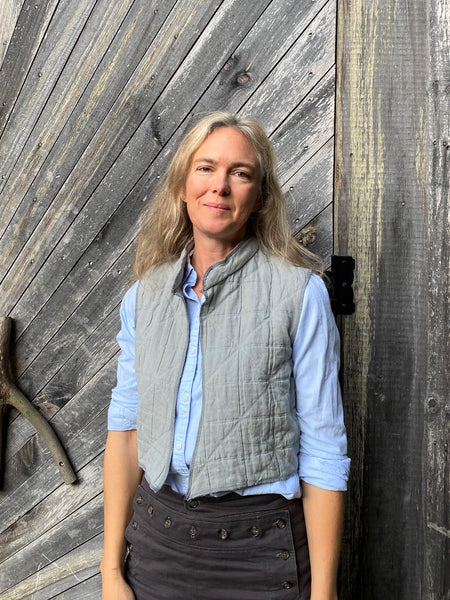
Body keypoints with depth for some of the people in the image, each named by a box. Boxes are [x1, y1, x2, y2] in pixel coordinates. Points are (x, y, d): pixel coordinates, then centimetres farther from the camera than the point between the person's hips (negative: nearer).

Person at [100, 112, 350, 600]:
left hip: (258, 555, -3)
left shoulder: (299, 291, -12)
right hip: (155, 537, 4)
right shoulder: (144, 296, 1)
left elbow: (322, 453, -10)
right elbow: (125, 431, 2)